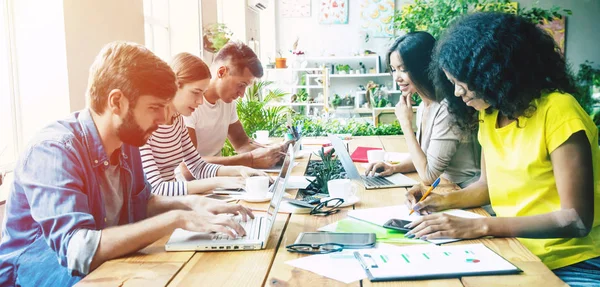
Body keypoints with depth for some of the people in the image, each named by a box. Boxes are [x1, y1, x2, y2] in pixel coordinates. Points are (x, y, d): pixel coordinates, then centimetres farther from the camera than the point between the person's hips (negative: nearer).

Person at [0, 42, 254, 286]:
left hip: (102, 259, 7)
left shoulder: (125, 142, -3)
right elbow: (80, 251, -36)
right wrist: (176, 219, -35)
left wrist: (188, 203, -5)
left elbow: (141, 204, 14)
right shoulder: (53, 151, -26)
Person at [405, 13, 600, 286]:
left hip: (572, 265, -6)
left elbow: (576, 220, -20)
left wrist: (478, 227, -26)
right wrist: (446, 200, -1)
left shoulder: (558, 111, -17)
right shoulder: (488, 115, 6)